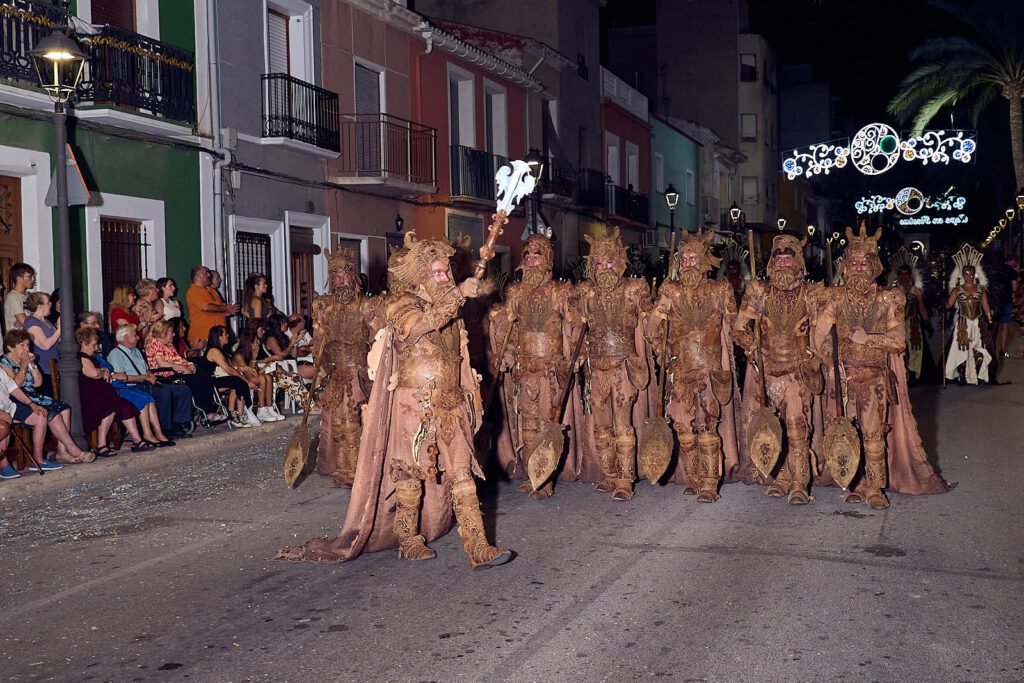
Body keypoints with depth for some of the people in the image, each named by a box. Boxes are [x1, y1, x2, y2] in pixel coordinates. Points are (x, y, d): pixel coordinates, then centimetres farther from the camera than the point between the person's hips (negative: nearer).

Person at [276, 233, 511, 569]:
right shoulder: (402, 305, -5)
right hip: (415, 405, -6)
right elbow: (421, 325, -30)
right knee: (410, 475, 4)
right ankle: (409, 542, 19)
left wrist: (470, 398, 17)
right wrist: (458, 294, -38)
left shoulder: (449, 307, 14)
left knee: (462, 474, 0)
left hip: (451, 405, 6)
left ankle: (478, 549, -2)